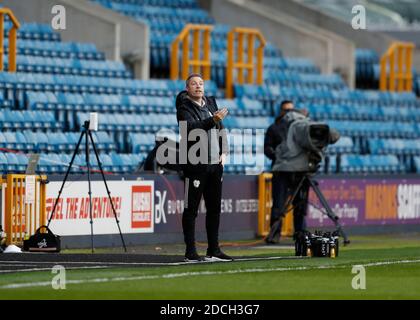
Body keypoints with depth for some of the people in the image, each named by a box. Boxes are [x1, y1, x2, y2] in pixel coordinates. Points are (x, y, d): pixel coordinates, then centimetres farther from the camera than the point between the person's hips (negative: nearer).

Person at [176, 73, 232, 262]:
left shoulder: (211, 103, 15)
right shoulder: (184, 108, -6)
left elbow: (220, 129, 21)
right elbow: (191, 127, -23)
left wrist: (223, 152, 9)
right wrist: (212, 120, -35)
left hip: (215, 163, 7)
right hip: (195, 164, -7)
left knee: (214, 209, 10)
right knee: (191, 209, -3)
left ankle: (213, 250, 17)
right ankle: (190, 252, -2)